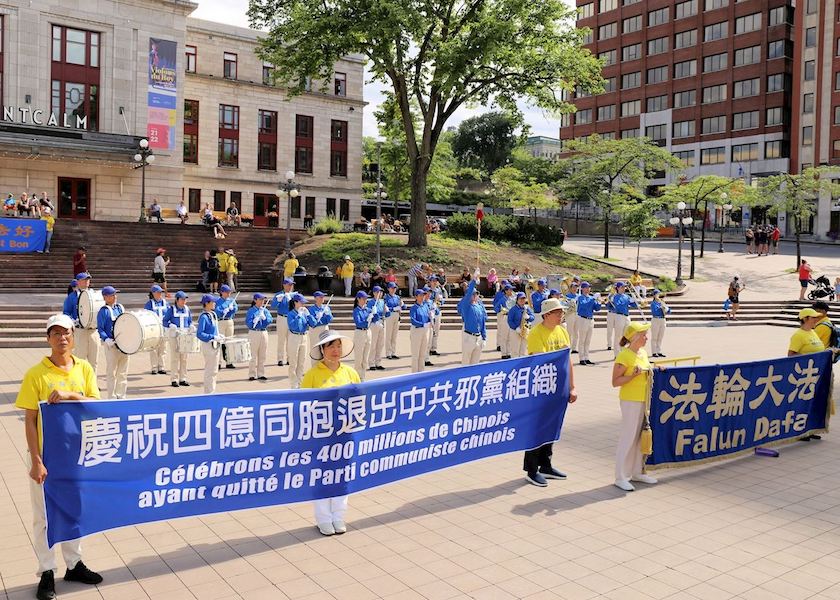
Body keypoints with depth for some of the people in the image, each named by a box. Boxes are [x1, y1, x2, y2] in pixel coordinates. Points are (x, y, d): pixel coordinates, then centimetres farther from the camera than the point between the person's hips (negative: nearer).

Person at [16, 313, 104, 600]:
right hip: (46, 453, -3)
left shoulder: (84, 368, -1)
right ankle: (47, 572, 23)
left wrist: (70, 395, -22)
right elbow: (29, 420, -11)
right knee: (44, 515, 8)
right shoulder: (36, 374, -11)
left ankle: (73, 564, 32)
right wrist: (36, 461, -15)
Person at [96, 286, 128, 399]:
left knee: (123, 372, 12)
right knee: (111, 372, -1)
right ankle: (111, 397, 7)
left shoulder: (120, 307, 12)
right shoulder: (104, 311, -7)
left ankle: (121, 395, 20)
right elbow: (100, 328, -11)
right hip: (111, 345, -6)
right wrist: (106, 339, -25)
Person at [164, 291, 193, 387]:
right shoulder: (171, 309, -1)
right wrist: (171, 326, -19)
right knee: (175, 357, -4)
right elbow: (164, 321, -1)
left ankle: (183, 378, 13)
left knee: (184, 357, 5)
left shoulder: (187, 309, 10)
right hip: (174, 335, -4)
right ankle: (174, 379, 3)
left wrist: (191, 327, -4)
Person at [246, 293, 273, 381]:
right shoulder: (251, 311, -4)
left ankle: (261, 374, 16)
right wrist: (254, 321, -28)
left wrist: (264, 317, -21)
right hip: (254, 333, -4)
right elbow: (248, 323, -11)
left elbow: (270, 320, -3)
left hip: (264, 333, 4)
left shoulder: (265, 310, 9)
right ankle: (252, 375, 5)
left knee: (262, 355, 8)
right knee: (254, 355, -2)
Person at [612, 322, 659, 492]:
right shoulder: (624, 356, -15)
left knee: (641, 436, 14)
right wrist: (633, 375, -25)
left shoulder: (643, 353, 9)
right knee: (628, 438, -3)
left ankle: (637, 472, 27)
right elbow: (615, 382, -16)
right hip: (630, 401, -8)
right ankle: (621, 477, 4)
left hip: (644, 400, 8)